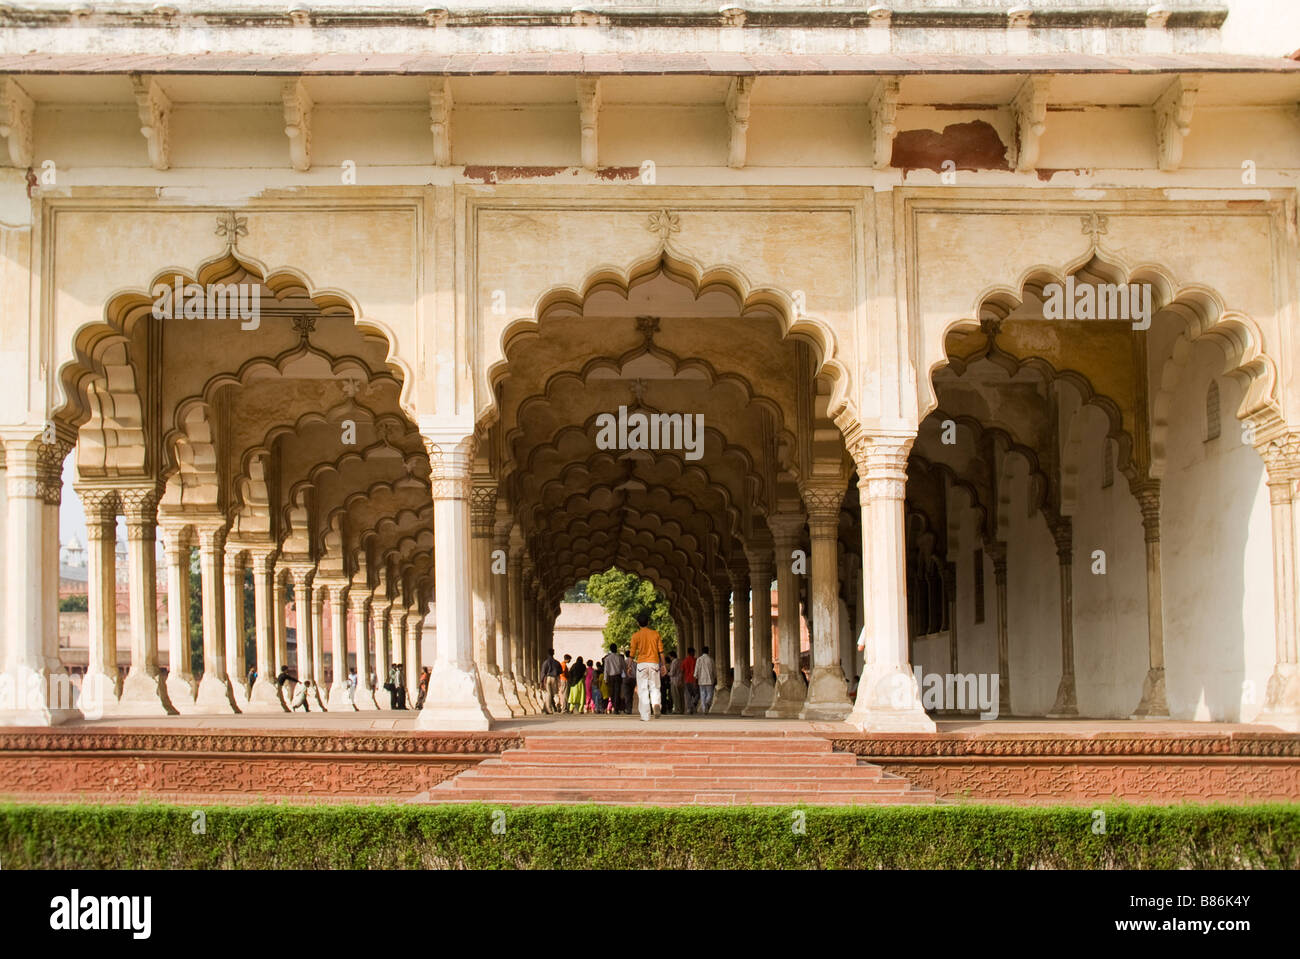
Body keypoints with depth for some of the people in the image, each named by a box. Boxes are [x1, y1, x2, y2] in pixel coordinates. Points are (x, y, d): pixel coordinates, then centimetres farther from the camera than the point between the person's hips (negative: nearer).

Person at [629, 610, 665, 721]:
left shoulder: (636, 635, -1)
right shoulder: (655, 634, 5)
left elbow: (633, 652, 0)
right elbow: (661, 651, 3)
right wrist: (663, 664, 8)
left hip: (641, 664, -2)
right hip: (654, 663, 2)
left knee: (643, 690, 1)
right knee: (654, 687, 11)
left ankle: (645, 716, -5)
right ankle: (656, 704, -20)